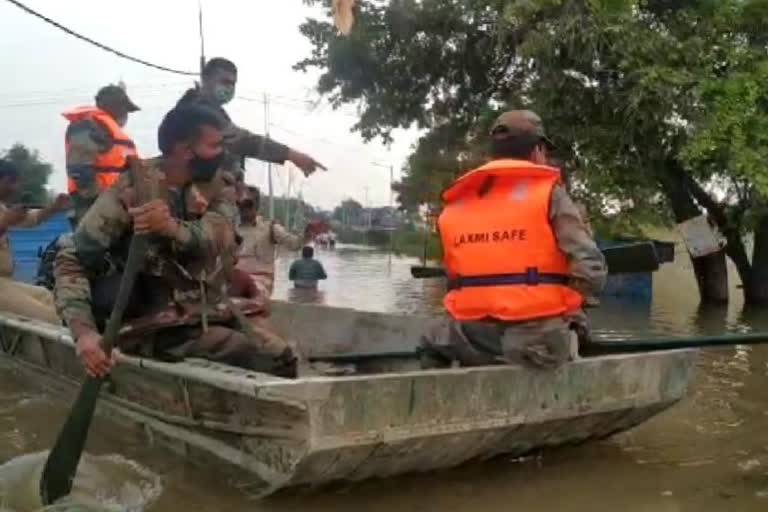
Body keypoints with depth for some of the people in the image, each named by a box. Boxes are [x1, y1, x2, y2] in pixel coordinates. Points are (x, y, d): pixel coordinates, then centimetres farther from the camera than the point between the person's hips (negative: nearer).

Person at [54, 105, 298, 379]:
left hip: (209, 314, 6)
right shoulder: (132, 190, -14)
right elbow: (72, 260, -16)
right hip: (157, 326, -6)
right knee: (266, 361, -19)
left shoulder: (211, 185, 3)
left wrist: (172, 227, -41)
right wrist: (84, 331, -32)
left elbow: (220, 238, -18)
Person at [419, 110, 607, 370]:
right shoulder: (549, 193, -3)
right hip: (538, 340, -3)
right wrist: (561, 299, 8)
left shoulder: (453, 206, 10)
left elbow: (456, 279, 9)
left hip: (472, 342, 3)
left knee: (432, 345, 34)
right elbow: (591, 273, -11)